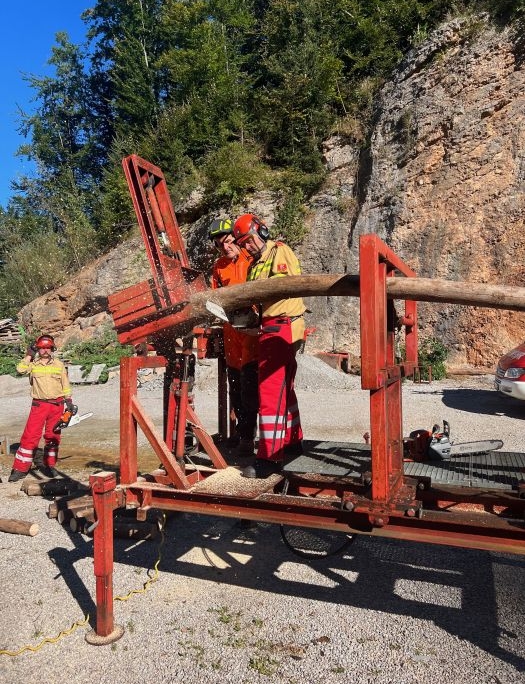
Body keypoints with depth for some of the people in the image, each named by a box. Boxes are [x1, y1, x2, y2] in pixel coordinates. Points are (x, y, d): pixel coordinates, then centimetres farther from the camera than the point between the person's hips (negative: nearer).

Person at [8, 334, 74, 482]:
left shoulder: (59, 365, 6)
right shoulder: (33, 364, 2)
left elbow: (65, 384, 10)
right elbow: (20, 370, -19)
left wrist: (69, 400, 7)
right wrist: (29, 355, -10)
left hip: (57, 405, 2)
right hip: (39, 405, -2)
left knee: (53, 437, 9)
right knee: (30, 436, -6)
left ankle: (49, 465, 22)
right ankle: (20, 468, 1)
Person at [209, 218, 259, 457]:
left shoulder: (253, 259, -6)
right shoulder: (218, 267, 11)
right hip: (231, 328, 6)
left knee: (248, 383, -10)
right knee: (234, 382, 15)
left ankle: (247, 437, -5)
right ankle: (241, 427, 32)